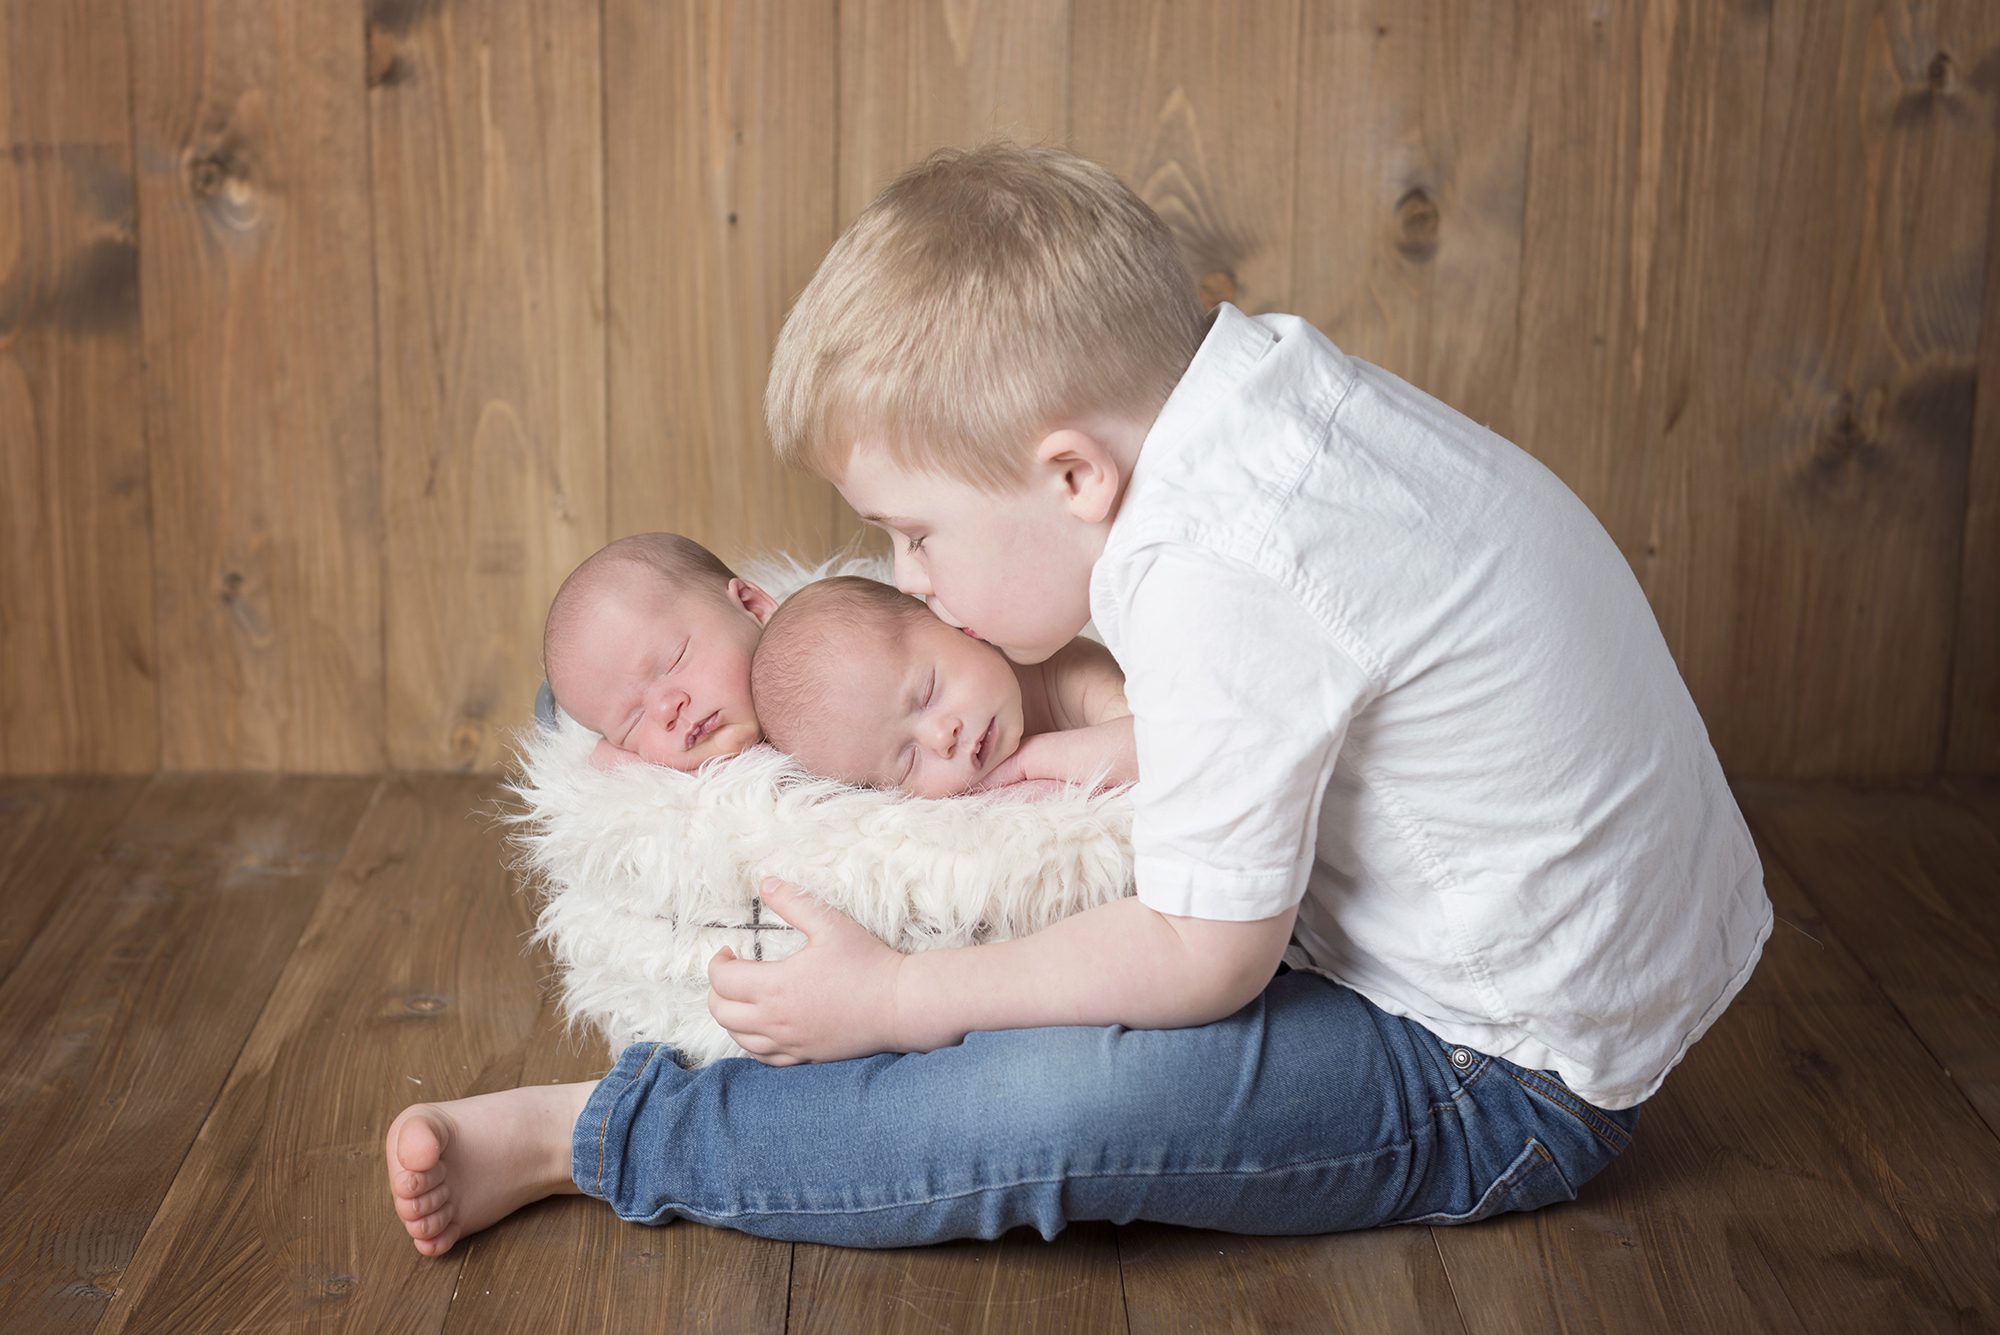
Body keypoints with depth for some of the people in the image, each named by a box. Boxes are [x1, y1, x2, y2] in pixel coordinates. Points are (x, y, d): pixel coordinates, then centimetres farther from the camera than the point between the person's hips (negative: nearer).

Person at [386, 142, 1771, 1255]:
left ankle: (589, 1134, -12)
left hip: (1505, 1082, -10)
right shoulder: (1261, 370, -2)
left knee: (1051, 1108, -26)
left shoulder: (1218, 583, -31)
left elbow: (1206, 960, -24)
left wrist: (895, 999, -15)